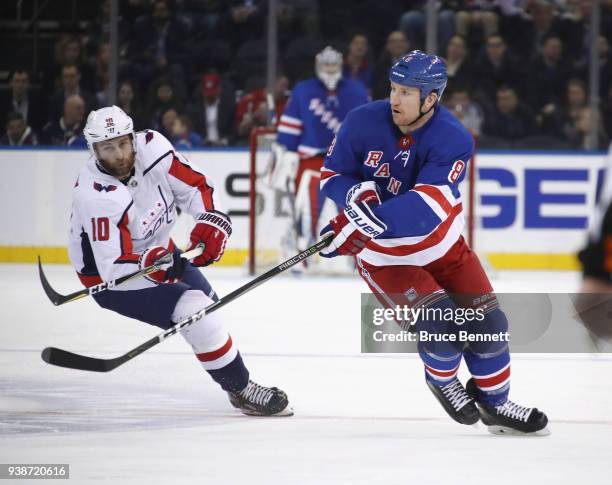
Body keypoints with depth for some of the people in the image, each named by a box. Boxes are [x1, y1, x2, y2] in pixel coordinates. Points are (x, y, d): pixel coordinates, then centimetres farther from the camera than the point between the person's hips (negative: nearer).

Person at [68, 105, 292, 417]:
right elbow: (114, 267, -36)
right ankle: (242, 390, -11)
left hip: (156, 251, 7)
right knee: (194, 311, -22)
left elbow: (195, 186, -9)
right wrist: (146, 264, -55)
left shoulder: (150, 147, -20)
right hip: (109, 274, -7)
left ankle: (237, 386, 40)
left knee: (210, 306, 18)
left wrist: (211, 223, -27)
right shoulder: (96, 197, -35)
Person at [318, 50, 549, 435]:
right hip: (384, 255, -2)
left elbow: (426, 205, -34)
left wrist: (367, 224, -45)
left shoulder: (454, 140, -22)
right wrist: (357, 193, -27)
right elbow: (333, 174, -2)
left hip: (442, 245, 2)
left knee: (487, 322, 3)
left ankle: (494, 402, 27)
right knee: (440, 325, -19)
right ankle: (442, 379, 14)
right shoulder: (363, 123, -16)